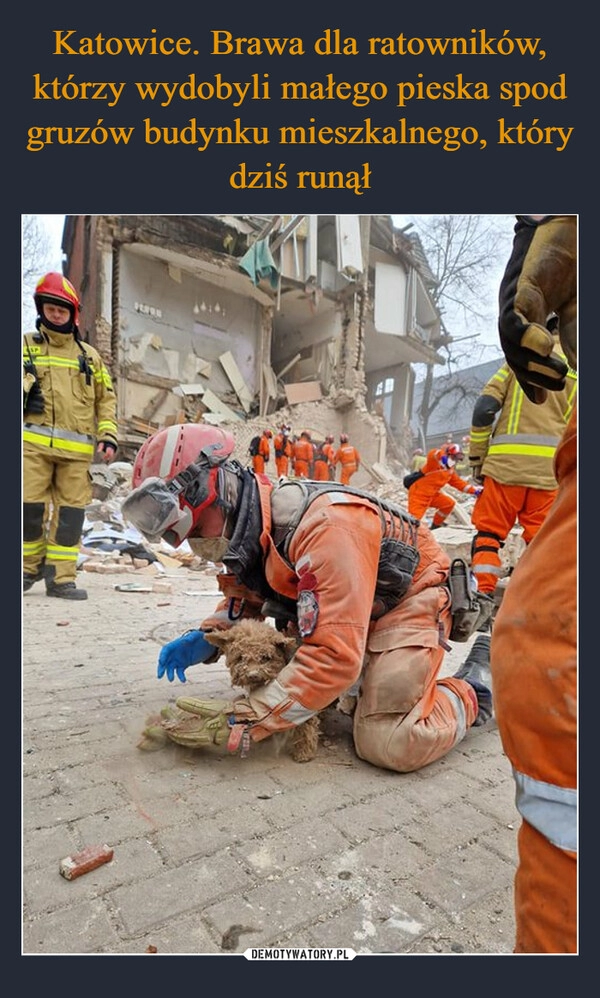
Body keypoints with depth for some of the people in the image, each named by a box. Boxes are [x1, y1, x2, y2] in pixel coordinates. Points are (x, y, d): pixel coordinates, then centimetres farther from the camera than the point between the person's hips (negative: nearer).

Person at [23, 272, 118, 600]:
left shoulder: (89, 356, 18)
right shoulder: (27, 345, 14)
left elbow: (106, 398, 16)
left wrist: (108, 436, 4)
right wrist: (26, 392, -9)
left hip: (76, 449, 1)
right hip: (34, 442, -1)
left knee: (71, 512, -1)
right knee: (30, 507, -3)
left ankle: (61, 578, 6)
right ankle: (29, 567, 18)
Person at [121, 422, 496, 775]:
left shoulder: (323, 525, -36)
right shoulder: (247, 525, -8)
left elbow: (333, 657, -37)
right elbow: (246, 595, 10)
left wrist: (247, 719, -33)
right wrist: (206, 638, -8)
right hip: (346, 613, 8)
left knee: (392, 746, -19)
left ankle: (472, 690, 7)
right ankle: (374, 669, 23)